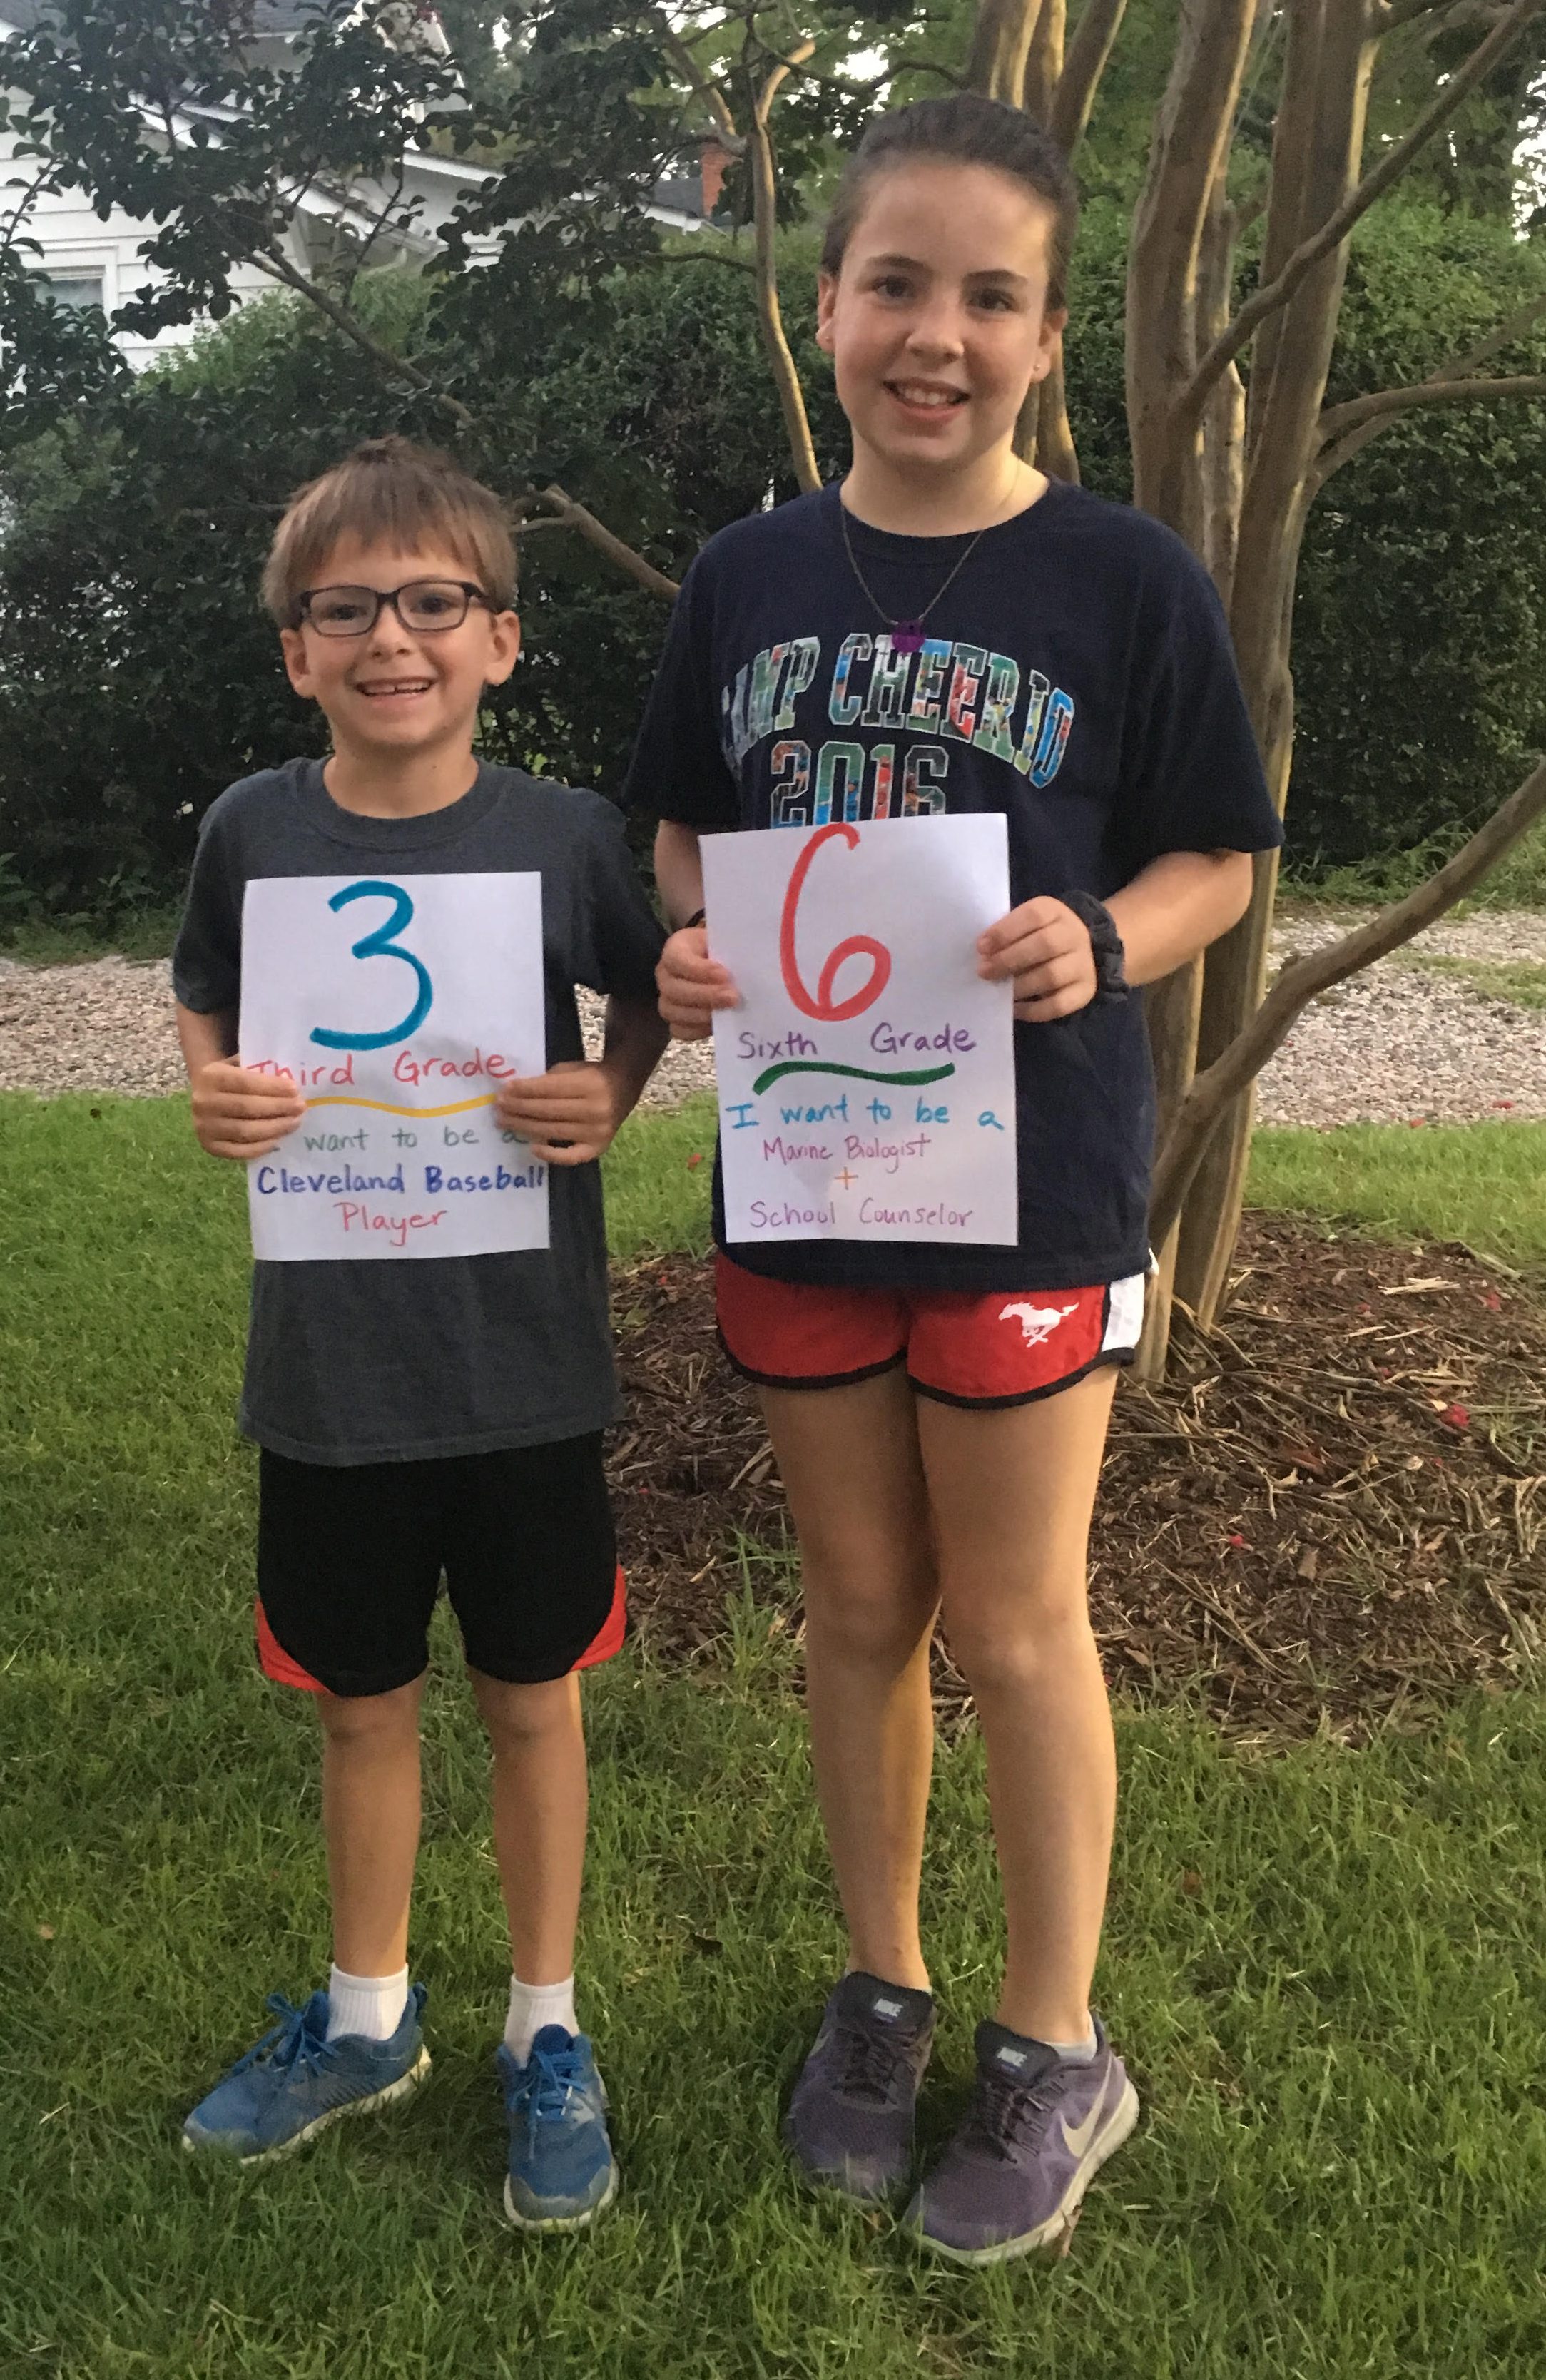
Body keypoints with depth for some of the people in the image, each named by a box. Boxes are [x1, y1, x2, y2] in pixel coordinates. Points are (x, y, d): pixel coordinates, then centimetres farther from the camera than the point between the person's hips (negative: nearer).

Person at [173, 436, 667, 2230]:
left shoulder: (565, 834, -7)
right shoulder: (254, 829, -3)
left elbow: (647, 1000, 8)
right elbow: (206, 1014, 10)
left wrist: (604, 1104, -12)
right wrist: (213, 1096, -11)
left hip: (522, 1360, -1)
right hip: (328, 1362, 2)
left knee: (531, 1698, 13)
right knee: (361, 1700, 17)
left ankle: (547, 2032, 34)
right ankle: (367, 2016, 41)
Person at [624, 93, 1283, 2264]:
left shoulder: (1129, 583, -6)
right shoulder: (749, 579, 4)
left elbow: (1211, 862, -1)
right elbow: (687, 831, 13)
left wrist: (1102, 944, -22)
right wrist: (687, 945, -8)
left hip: (1027, 1182, -3)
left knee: (1013, 1622, 7)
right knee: (858, 1607, 15)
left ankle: (1056, 2048, 28)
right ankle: (881, 1987, 36)